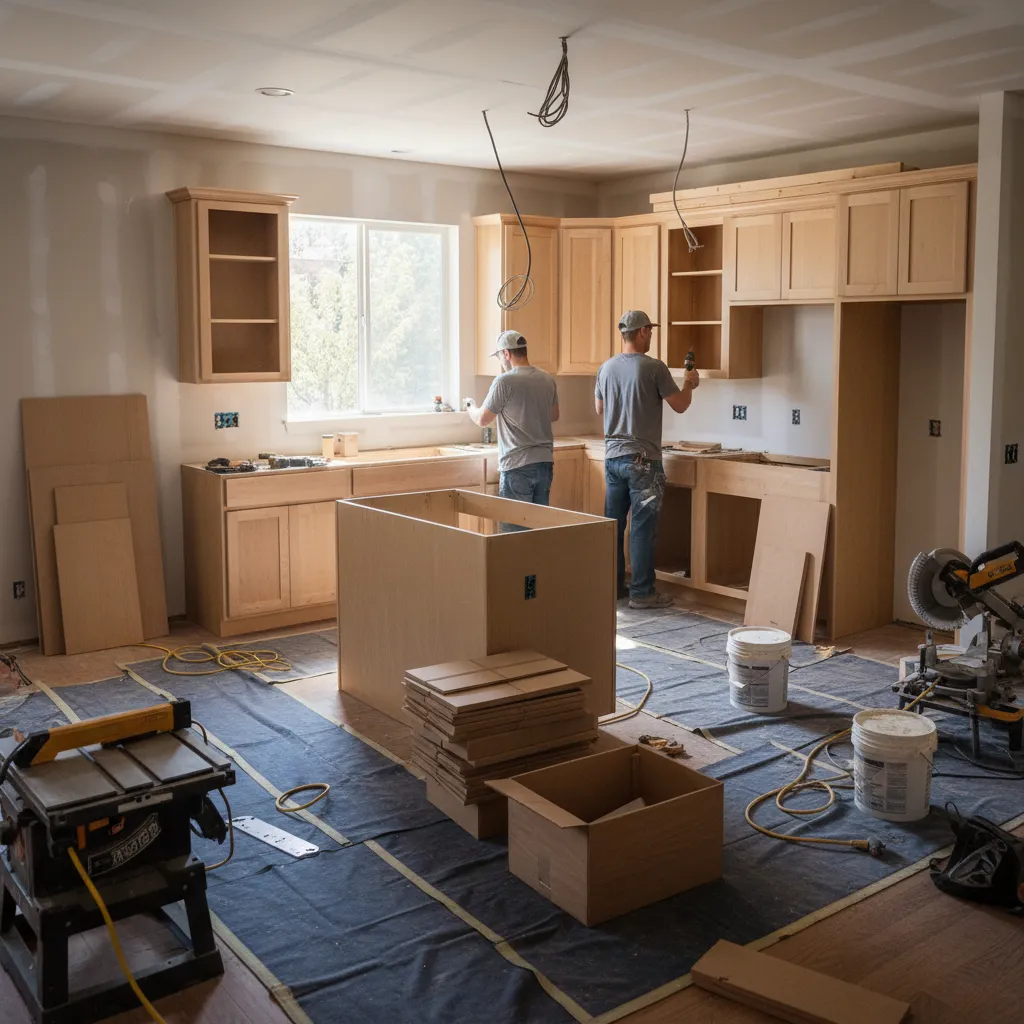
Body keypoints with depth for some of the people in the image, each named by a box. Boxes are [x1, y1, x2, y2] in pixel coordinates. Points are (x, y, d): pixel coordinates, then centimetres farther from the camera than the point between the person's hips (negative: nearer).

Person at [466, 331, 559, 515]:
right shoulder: (547, 379, 7)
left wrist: (470, 408, 15)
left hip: (518, 466, -6)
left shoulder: (504, 381, -13)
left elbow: (482, 420, -6)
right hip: (545, 463, 6)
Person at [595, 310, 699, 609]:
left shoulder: (607, 368, 6)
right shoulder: (654, 368, -12)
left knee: (613, 523, 12)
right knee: (642, 527, -2)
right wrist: (689, 383, 16)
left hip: (613, 457, 6)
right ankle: (642, 592, 1)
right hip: (642, 460, -6)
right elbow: (680, 405, -3)